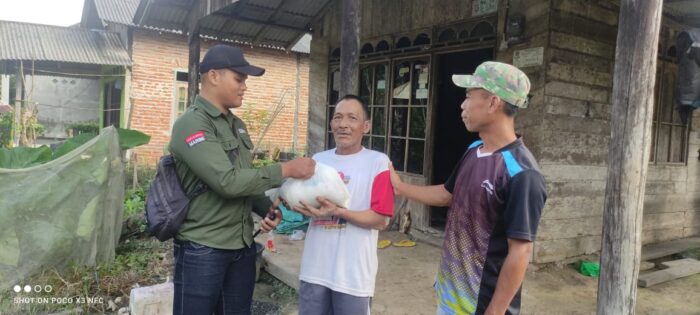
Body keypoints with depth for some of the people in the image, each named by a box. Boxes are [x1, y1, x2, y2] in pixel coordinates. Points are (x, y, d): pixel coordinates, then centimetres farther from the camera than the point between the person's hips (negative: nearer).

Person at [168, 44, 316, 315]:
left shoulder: (236, 125, 11)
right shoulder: (191, 124, -15)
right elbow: (227, 181, -24)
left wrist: (266, 209, -1)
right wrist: (285, 170, -20)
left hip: (242, 246, 7)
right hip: (203, 250, -7)